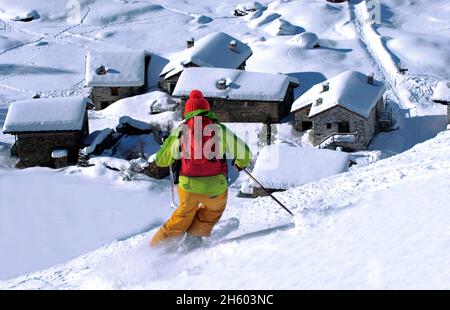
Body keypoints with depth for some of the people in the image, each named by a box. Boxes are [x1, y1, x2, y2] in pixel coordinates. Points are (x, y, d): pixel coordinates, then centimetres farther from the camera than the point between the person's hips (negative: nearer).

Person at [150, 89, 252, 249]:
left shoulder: (180, 131, 3)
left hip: (188, 187, 1)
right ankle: (194, 235, 19)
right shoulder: (219, 129, 0)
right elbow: (244, 152, 6)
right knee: (214, 211, 30)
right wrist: (241, 163, 29)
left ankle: (158, 244, 25)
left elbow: (161, 160, 10)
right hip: (215, 188, -1)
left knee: (183, 216, 26)